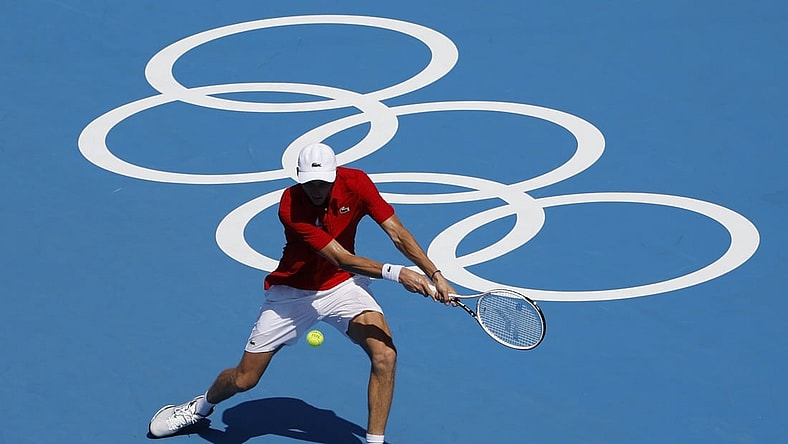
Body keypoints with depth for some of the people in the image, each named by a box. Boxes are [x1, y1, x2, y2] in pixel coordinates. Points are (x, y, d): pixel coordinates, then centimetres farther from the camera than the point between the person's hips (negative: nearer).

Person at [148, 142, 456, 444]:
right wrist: (396, 273, -44)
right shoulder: (291, 207, -29)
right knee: (243, 379, 6)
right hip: (293, 292, -2)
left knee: (384, 355, -24)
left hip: (343, 286, 2)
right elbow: (341, 259, -33)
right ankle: (202, 407, 41)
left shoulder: (355, 183, -19)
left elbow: (397, 232, -16)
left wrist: (435, 275, -25)